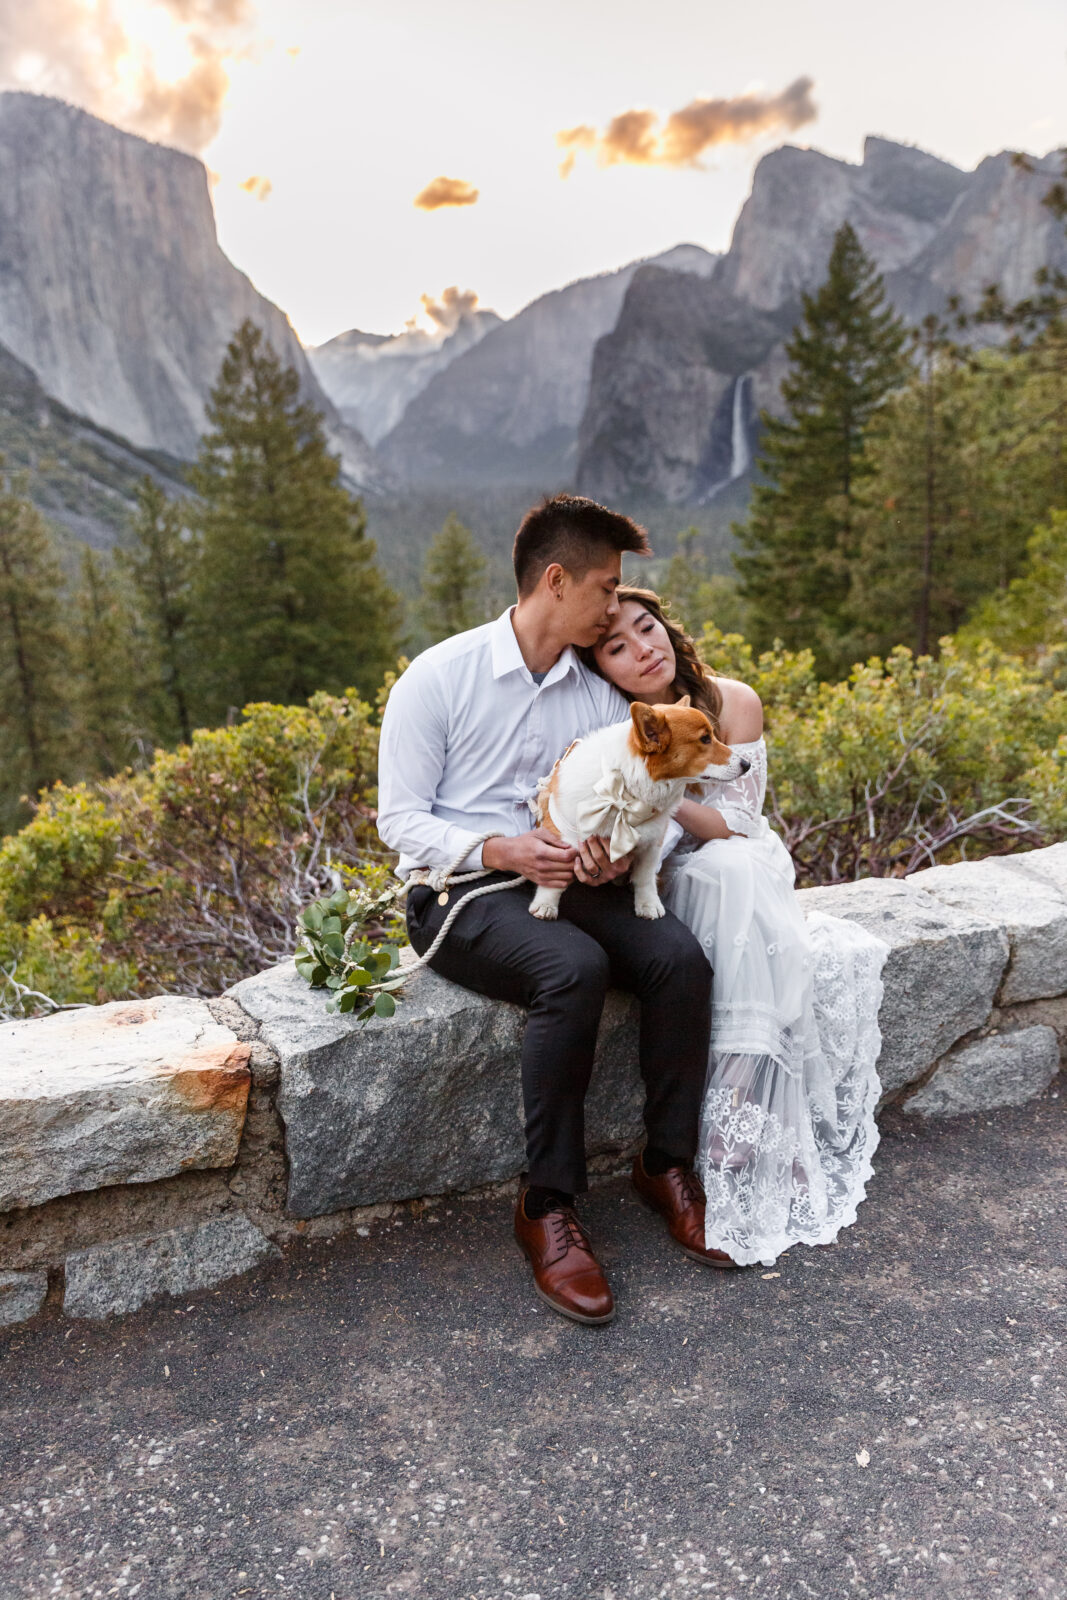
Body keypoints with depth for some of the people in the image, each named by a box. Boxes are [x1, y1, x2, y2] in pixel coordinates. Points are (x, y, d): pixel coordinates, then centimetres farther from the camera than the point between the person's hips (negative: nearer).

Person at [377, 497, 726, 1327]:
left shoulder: (602, 693, 8)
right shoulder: (439, 678, -6)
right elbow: (400, 819, -7)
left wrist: (619, 851, -13)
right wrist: (497, 849, -23)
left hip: (570, 883, 5)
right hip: (461, 893, -5)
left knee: (679, 954, -22)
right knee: (574, 968, -34)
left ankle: (668, 1164, -3)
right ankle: (548, 1206, -18)